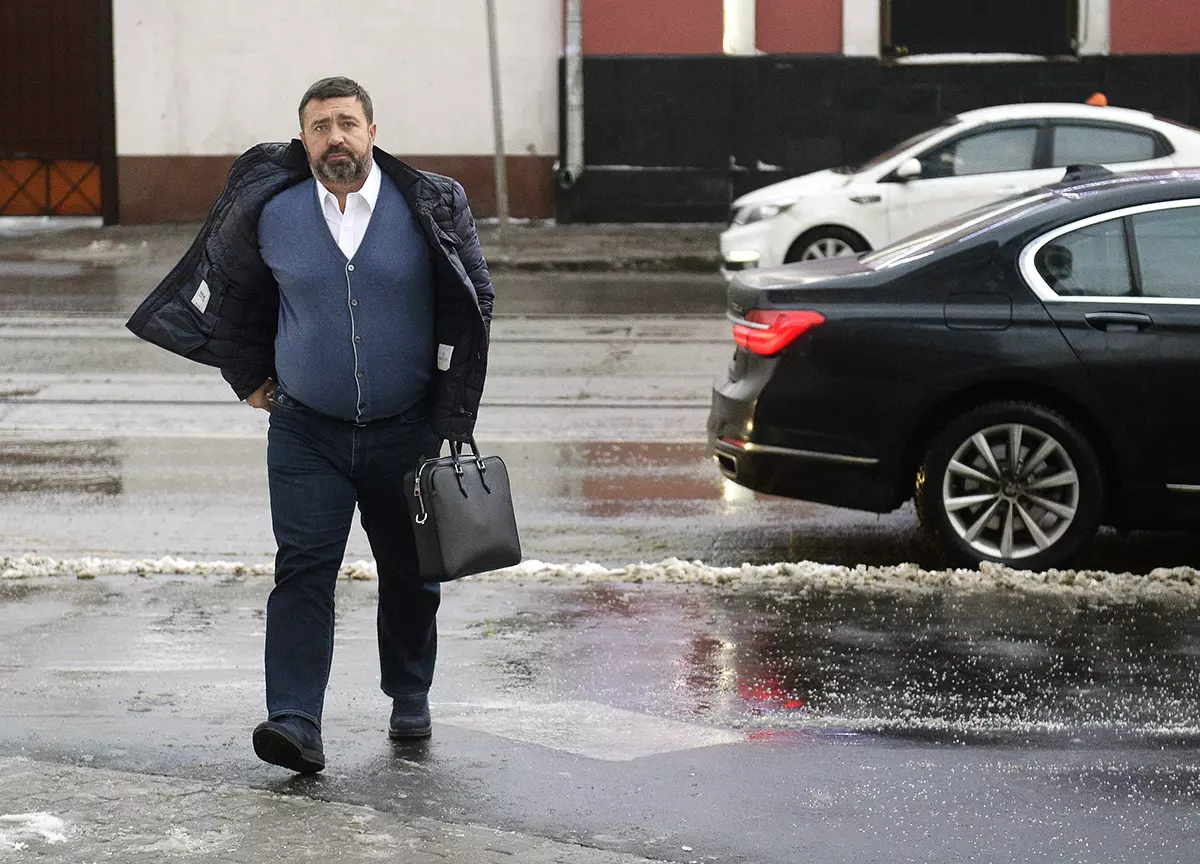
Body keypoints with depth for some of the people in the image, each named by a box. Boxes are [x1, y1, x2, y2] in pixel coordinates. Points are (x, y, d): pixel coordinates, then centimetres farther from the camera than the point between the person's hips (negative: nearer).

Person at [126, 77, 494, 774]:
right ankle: (296, 724, -16)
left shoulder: (430, 207, -3)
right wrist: (249, 376, 16)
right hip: (307, 433, 0)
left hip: (405, 430, 0)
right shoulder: (271, 213, -2)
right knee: (303, 571, -11)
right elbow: (230, 296, 16)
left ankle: (410, 698, 33)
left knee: (410, 573, 12)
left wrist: (452, 418, 0)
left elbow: (471, 305, 3)